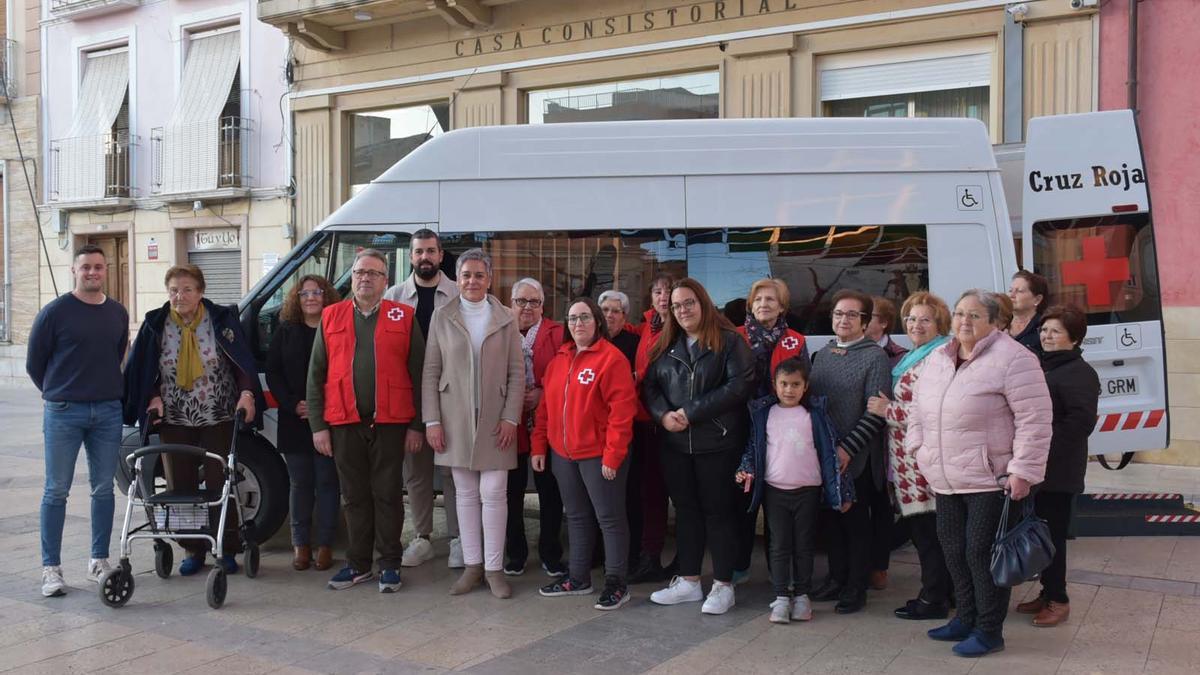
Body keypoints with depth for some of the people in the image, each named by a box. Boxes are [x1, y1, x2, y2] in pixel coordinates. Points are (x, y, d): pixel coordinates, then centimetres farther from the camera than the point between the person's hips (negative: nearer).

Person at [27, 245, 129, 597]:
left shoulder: (118, 313, 7)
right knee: (56, 491, 0)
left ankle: (99, 561, 18)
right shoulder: (55, 311, -5)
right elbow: (34, 362, 3)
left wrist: (104, 390, 13)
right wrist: (56, 393, 10)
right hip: (63, 413, -4)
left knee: (103, 489, 8)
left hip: (108, 412, 4)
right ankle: (51, 568, 7)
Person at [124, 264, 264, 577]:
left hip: (218, 419, -3)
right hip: (174, 421, 3)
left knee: (219, 484, 0)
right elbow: (142, 370, 11)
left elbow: (244, 361, -3)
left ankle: (227, 550, 12)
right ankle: (193, 550, 20)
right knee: (180, 486, 7)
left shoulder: (222, 319, -4)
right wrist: (154, 397, -3)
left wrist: (247, 393, -17)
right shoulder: (155, 324, 2)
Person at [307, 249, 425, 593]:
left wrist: (416, 425, -3)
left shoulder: (404, 317, 3)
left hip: (389, 423, -2)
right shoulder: (331, 317, 10)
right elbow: (316, 376, 9)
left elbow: (417, 374, 1)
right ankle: (358, 564, 21)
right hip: (345, 424, 2)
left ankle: (390, 565, 15)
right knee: (355, 496, 10)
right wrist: (318, 425, 3)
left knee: (387, 495, 4)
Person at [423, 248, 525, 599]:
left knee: (493, 494, -2)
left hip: (495, 421, -1)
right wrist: (432, 420, -4)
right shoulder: (442, 317, 5)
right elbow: (431, 371, 3)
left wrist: (510, 418, -6)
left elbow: (517, 372, 2)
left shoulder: (505, 319, 3)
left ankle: (494, 568, 8)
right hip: (455, 420, 1)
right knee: (466, 494, 8)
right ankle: (472, 565, 18)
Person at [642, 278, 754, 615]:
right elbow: (649, 385, 11)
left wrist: (693, 413, -17)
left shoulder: (729, 340, -5)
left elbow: (740, 384, -16)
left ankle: (723, 585, 12)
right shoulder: (666, 345, 13)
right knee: (685, 509, 12)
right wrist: (663, 414, -10)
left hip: (718, 442, -5)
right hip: (675, 443, 5)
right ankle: (688, 581, 22)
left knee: (718, 510, 2)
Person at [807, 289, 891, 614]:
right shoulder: (822, 354, 11)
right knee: (831, 519, 13)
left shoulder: (874, 356, -7)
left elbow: (876, 412, -12)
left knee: (856, 523, 4)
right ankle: (836, 578, 26)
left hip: (857, 458, -5)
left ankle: (856, 587, 15)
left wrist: (848, 448, -17)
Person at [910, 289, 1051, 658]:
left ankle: (989, 630, 12)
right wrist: (919, 447, 11)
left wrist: (1022, 471, -19)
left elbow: (1034, 419, -17)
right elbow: (919, 405, 20)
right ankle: (965, 618, 32)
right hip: (946, 479, 8)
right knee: (954, 549, 16)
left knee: (982, 552, -2)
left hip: (990, 478, -7)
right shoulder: (938, 358, 10)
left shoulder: (1013, 358, -13)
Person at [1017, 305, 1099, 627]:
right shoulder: (1041, 367, 15)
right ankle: (1048, 592, 25)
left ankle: (1058, 600, 10)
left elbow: (1081, 421, -20)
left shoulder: (1080, 373, -11)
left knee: (1052, 533, -2)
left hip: (1058, 470, -8)